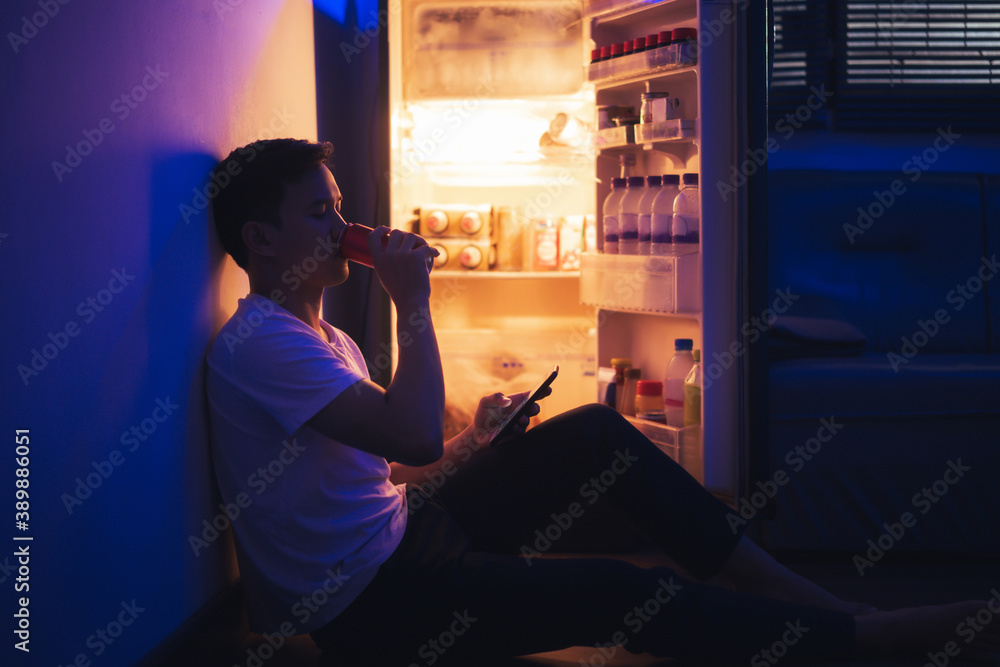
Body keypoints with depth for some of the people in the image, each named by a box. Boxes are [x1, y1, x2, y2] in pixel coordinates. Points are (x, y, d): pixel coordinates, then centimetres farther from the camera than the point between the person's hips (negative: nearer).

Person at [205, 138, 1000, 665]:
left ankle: (803, 595, -2)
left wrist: (474, 442, 5)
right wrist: (412, 299, -18)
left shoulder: (324, 340, 15)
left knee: (594, 433, -2)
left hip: (406, 531, 10)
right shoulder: (258, 344, -19)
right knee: (624, 595, -20)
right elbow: (413, 436, -29)